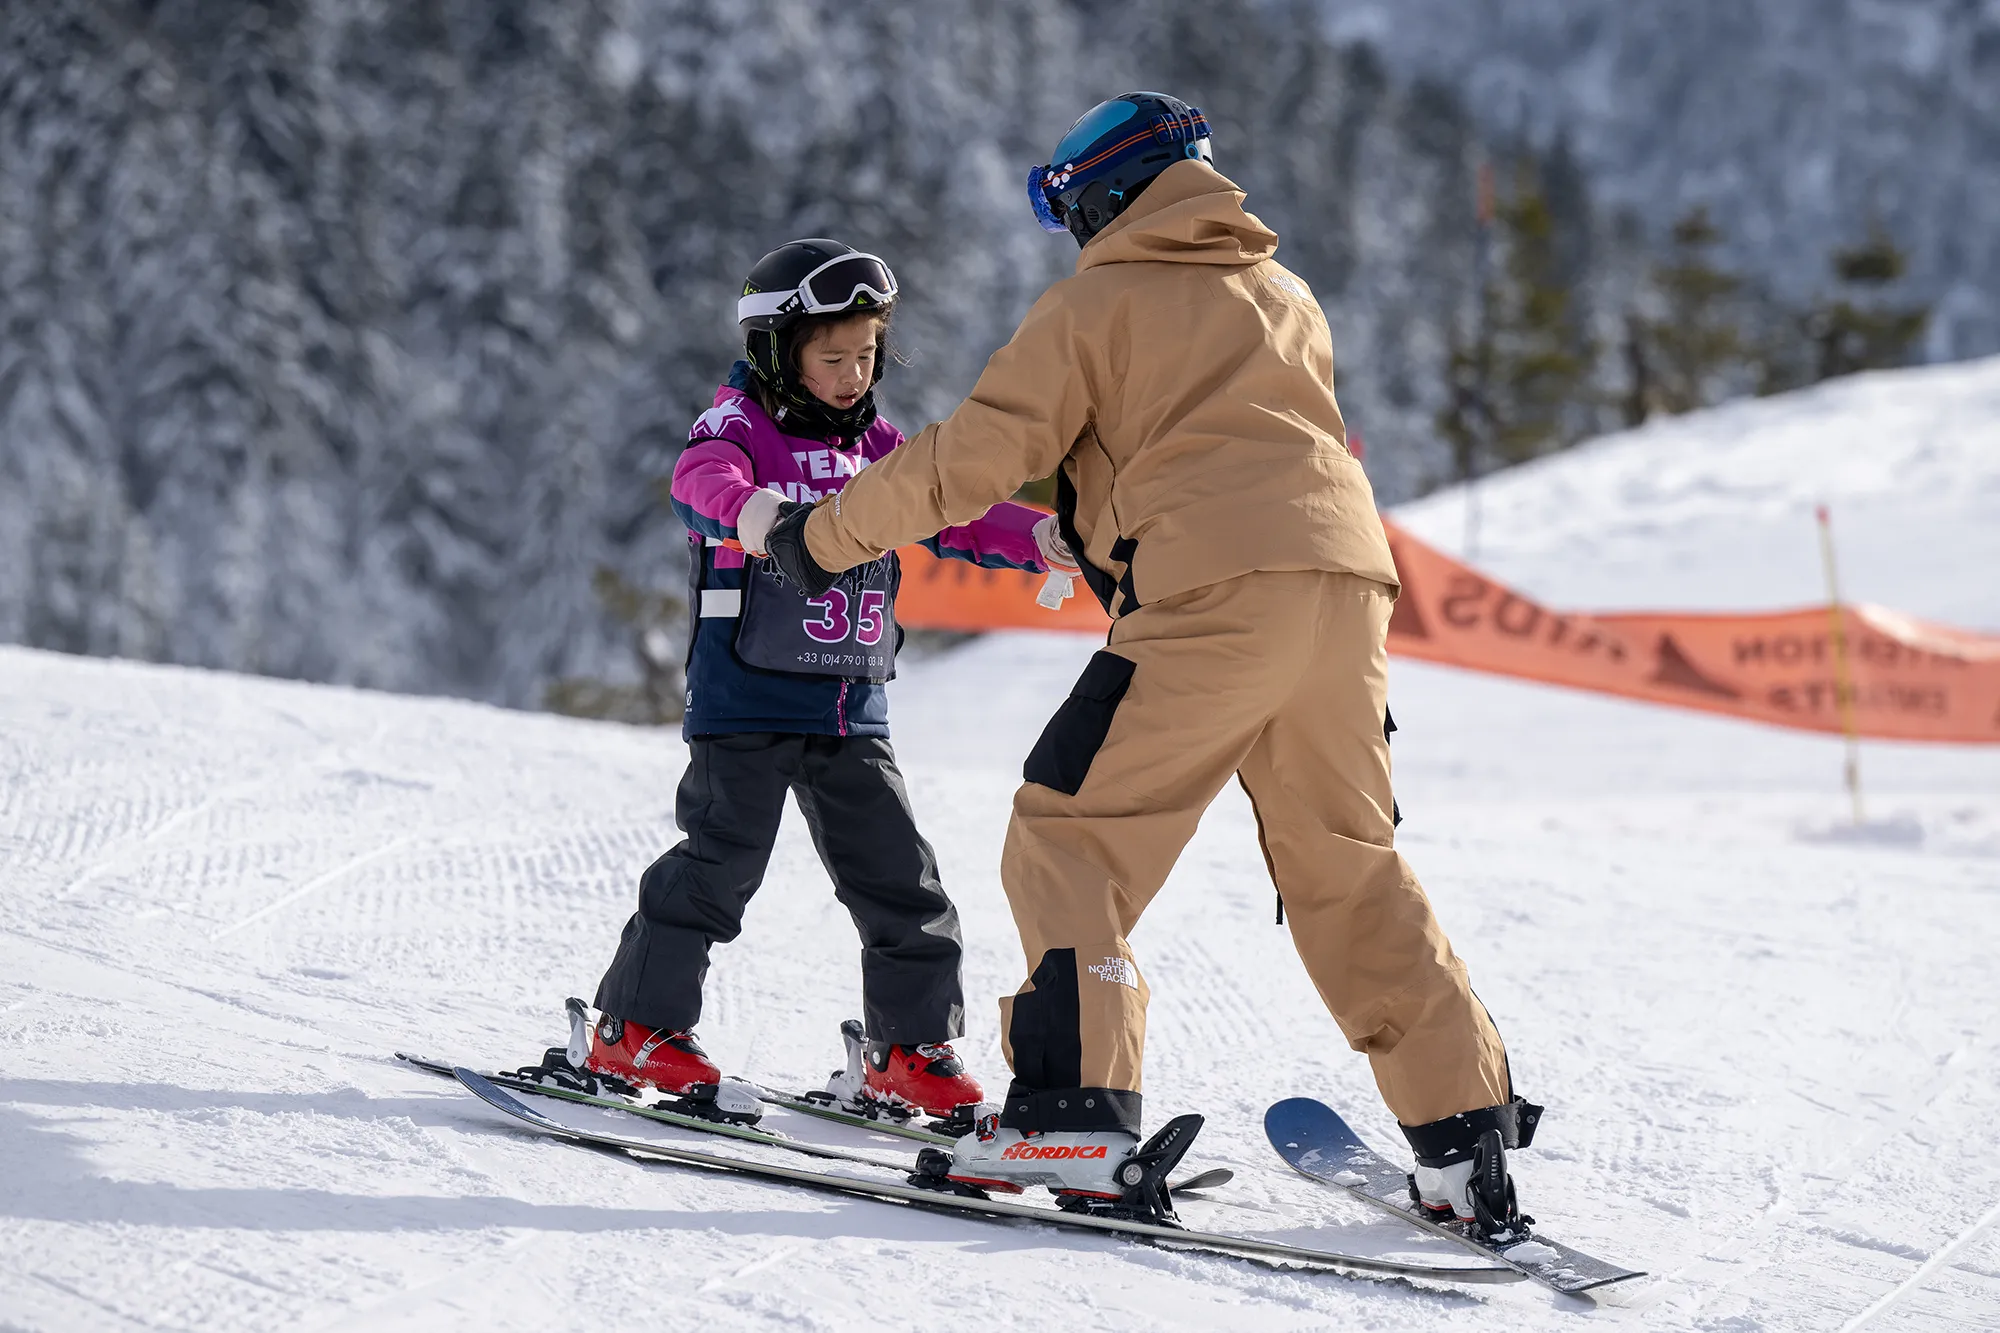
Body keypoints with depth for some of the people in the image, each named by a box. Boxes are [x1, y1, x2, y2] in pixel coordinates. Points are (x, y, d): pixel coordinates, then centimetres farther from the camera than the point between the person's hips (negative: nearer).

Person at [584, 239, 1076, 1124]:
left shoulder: (877, 450, 16)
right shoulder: (742, 424, -5)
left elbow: (950, 512, 8)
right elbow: (703, 474, -27)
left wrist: (1041, 536, -11)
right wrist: (744, 510, -51)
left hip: (852, 712, 6)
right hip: (746, 699, -6)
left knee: (899, 876, 4)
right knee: (721, 859, -11)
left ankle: (907, 1049, 15)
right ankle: (637, 1024, 1)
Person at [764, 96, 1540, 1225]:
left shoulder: (1098, 303, 8)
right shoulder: (1287, 295, 27)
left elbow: (976, 455, 3)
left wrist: (827, 534, 14)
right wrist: (1083, 513, 42)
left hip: (1215, 591, -6)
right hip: (1347, 583, 6)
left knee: (1070, 835, -1)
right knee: (1350, 865, 16)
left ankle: (1074, 1110, -16)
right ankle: (1470, 1128, 11)